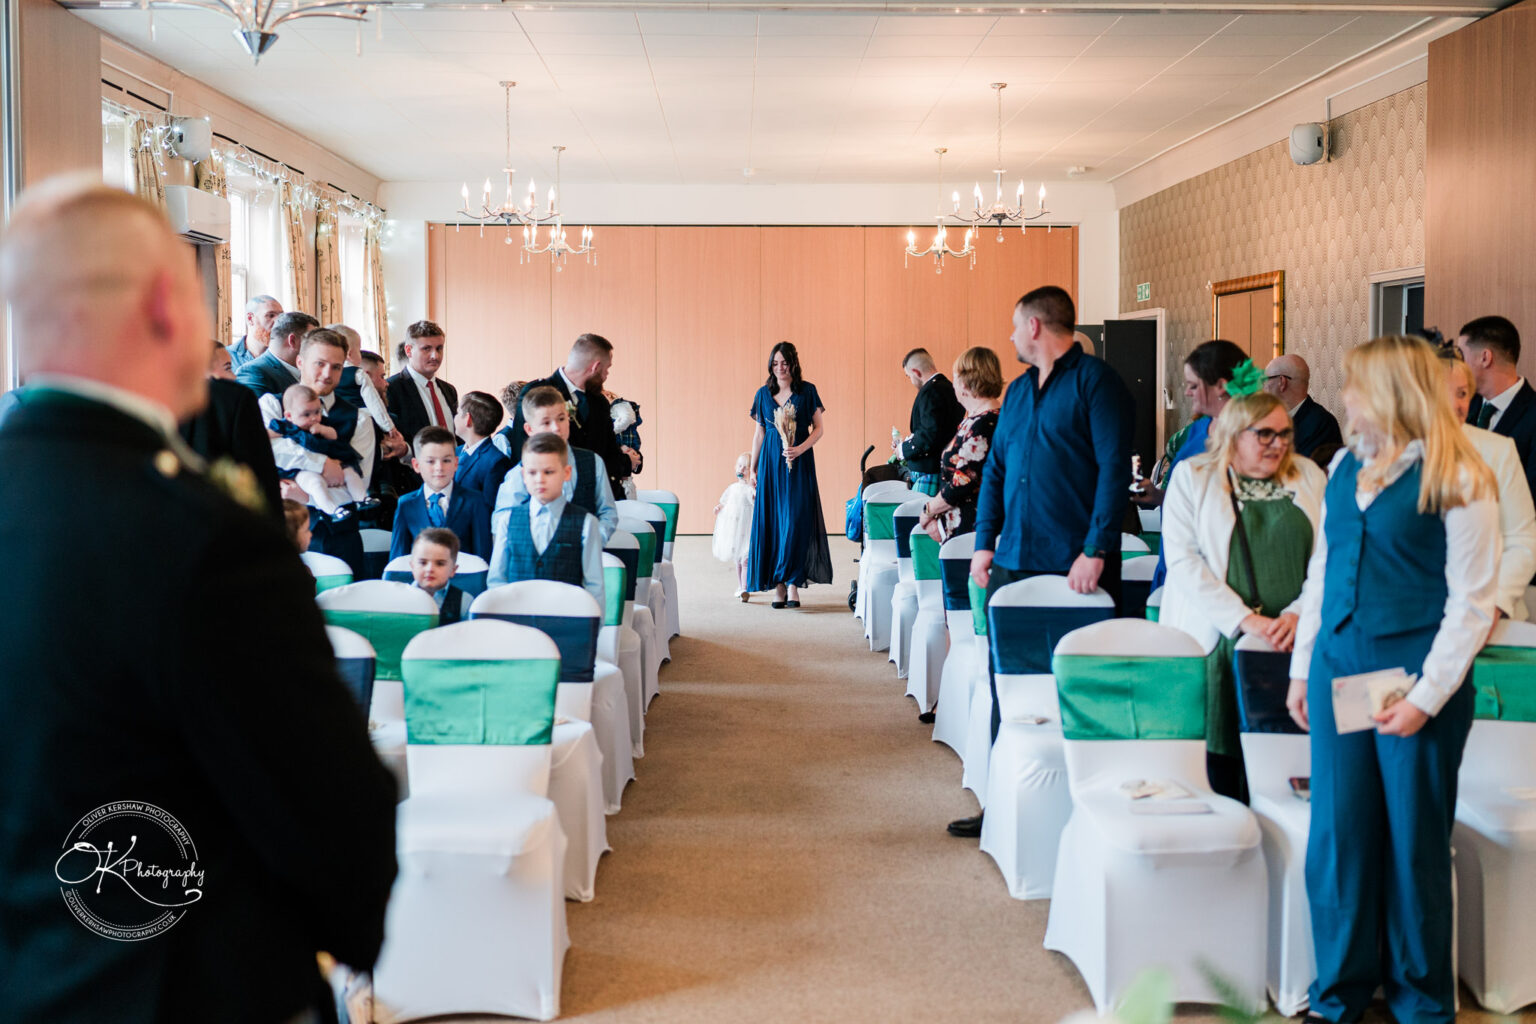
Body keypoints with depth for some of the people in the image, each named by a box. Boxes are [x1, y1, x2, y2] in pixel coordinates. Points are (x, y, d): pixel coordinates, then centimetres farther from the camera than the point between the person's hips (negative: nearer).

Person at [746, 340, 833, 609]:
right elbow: (758, 433, 13)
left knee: (796, 520, -9)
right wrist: (753, 468, 11)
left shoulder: (807, 391, 1)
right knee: (772, 521, -1)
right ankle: (778, 587, 2)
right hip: (771, 461, 3)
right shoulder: (763, 393, 9)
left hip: (799, 463, -2)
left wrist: (801, 448, -15)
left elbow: (818, 428, 2)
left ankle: (793, 582, -8)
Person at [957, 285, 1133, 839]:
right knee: (1005, 681, 8)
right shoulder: (1018, 391, 18)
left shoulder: (1095, 380, -6)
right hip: (1014, 561, 8)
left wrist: (1095, 551, -19)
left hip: (1073, 566, -7)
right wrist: (985, 542, 11)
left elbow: (1115, 469, -13)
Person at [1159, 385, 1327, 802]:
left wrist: (1299, 614, -10)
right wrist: (1244, 619, -14)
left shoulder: (1309, 476, 14)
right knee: (1218, 764, -6)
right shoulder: (1191, 476, 6)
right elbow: (1183, 560, -5)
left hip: (1292, 643, 2)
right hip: (1217, 644, -2)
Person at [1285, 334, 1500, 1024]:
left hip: (1413, 669, -5)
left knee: (1414, 843, 6)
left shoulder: (1457, 480, -9)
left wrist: (1427, 695, -14)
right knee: (1337, 835, 8)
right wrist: (1302, 668, 13)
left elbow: (1472, 603, -9)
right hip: (1339, 666, 5)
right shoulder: (1344, 469, 10)